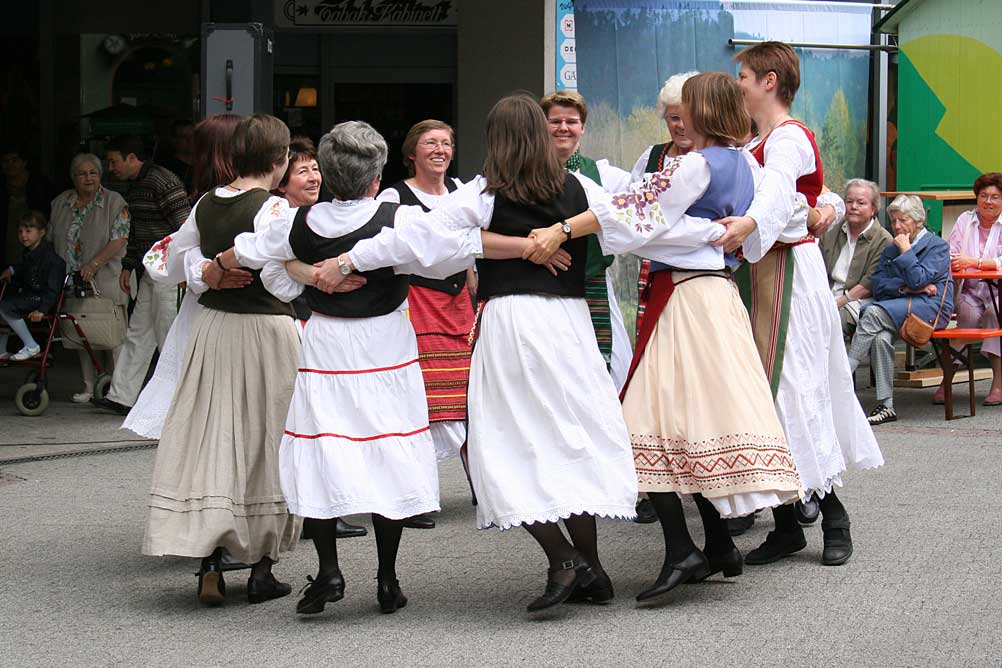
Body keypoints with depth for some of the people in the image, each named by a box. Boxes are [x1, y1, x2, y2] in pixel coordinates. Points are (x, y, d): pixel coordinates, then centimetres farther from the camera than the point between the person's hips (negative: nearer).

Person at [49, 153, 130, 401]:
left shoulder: (114, 202, -2)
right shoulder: (60, 204, 12)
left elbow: (119, 240, -11)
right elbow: (51, 239, 18)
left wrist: (94, 264, -20)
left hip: (105, 281, -4)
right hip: (72, 282, 4)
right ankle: (89, 386, 13)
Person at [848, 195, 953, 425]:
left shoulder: (937, 246, 4)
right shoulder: (889, 250, 23)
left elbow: (919, 280, -11)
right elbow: (878, 287, 10)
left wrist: (906, 250, -3)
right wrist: (906, 287, -6)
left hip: (930, 308, -5)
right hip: (896, 308, 5)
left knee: (874, 313, -30)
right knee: (881, 337, -31)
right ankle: (885, 406, -33)